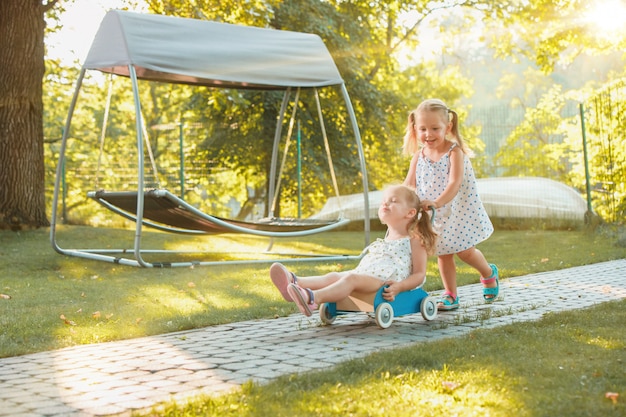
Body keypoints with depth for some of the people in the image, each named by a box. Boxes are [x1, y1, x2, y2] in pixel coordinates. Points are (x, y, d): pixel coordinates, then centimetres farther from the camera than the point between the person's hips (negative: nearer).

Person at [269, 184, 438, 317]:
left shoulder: (414, 241, 9)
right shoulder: (382, 242, 32)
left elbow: (419, 274, 0)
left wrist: (399, 287, -17)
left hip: (385, 285, -7)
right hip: (364, 277, 7)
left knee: (351, 278, -33)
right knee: (334, 276, -20)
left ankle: (313, 298, -59)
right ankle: (294, 282, -46)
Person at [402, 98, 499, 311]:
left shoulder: (454, 152, -20)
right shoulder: (418, 156, -4)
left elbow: (455, 183, -31)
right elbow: (409, 184, -9)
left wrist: (437, 202, -46)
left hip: (458, 211, -4)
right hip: (435, 217, 5)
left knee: (465, 252, 5)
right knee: (443, 254, 11)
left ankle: (489, 273, 35)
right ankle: (450, 296, 23)